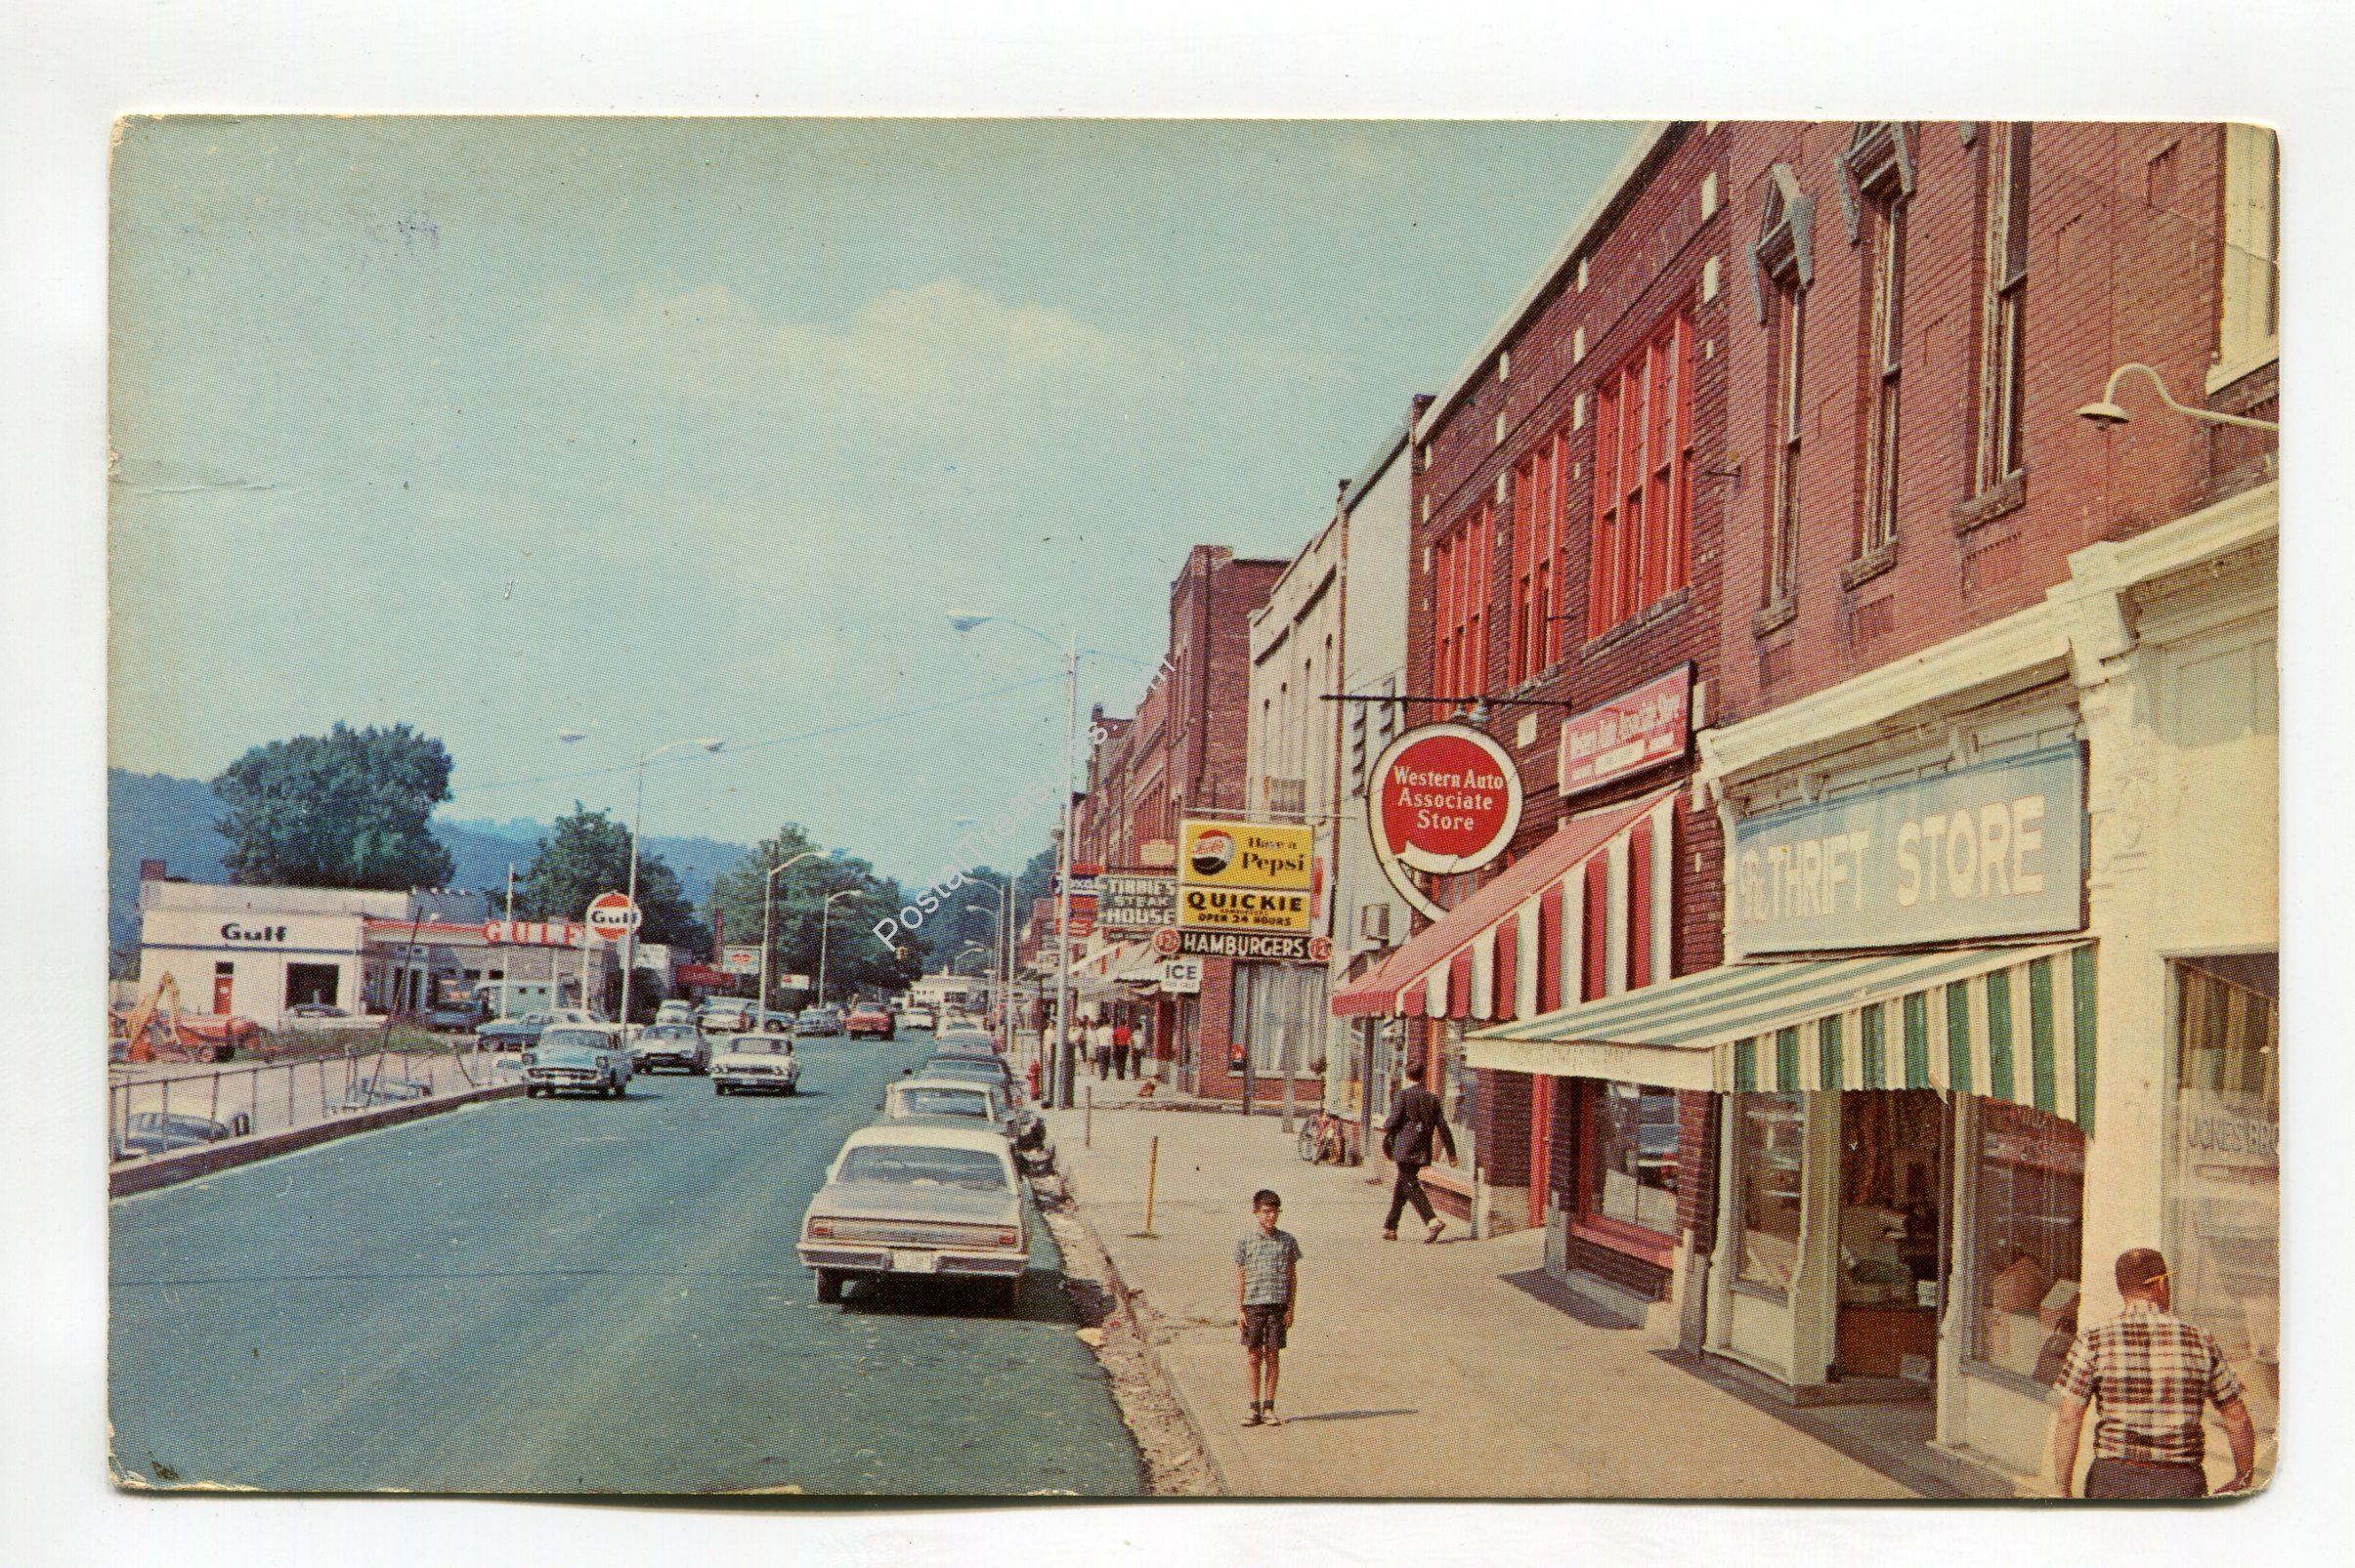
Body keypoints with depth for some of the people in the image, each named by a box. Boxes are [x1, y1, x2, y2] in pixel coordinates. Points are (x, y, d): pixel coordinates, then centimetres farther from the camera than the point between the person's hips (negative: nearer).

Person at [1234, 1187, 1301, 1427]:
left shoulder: (1287, 1241, 4)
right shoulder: (1245, 1243, 1)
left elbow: (1292, 1277, 8)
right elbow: (1240, 1278, 3)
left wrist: (1291, 1308, 3)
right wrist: (1239, 1309, -2)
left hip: (1278, 1306, 1)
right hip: (1253, 1306, -1)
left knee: (1272, 1356, 3)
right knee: (1254, 1357, 2)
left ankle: (1269, 1407, 11)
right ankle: (1255, 1409, 10)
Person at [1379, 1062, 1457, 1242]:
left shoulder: (1403, 1095, -6)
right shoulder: (1432, 1098, 9)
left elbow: (1393, 1121, -10)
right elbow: (1443, 1127, 7)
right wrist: (1451, 1153, 10)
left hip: (1404, 1149, -6)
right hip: (1422, 1151, 6)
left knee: (1410, 1185, -7)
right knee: (1401, 1186, 16)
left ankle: (1432, 1221, -26)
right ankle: (1390, 1228, 21)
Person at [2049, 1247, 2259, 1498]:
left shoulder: (2093, 1343, -1)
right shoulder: (2200, 1342, 3)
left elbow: (2068, 1421, -7)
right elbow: (2238, 1418, 9)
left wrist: (2063, 1494, -3)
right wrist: (2243, 1479, 23)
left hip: (2114, 1480, 0)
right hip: (2182, 1485, 0)